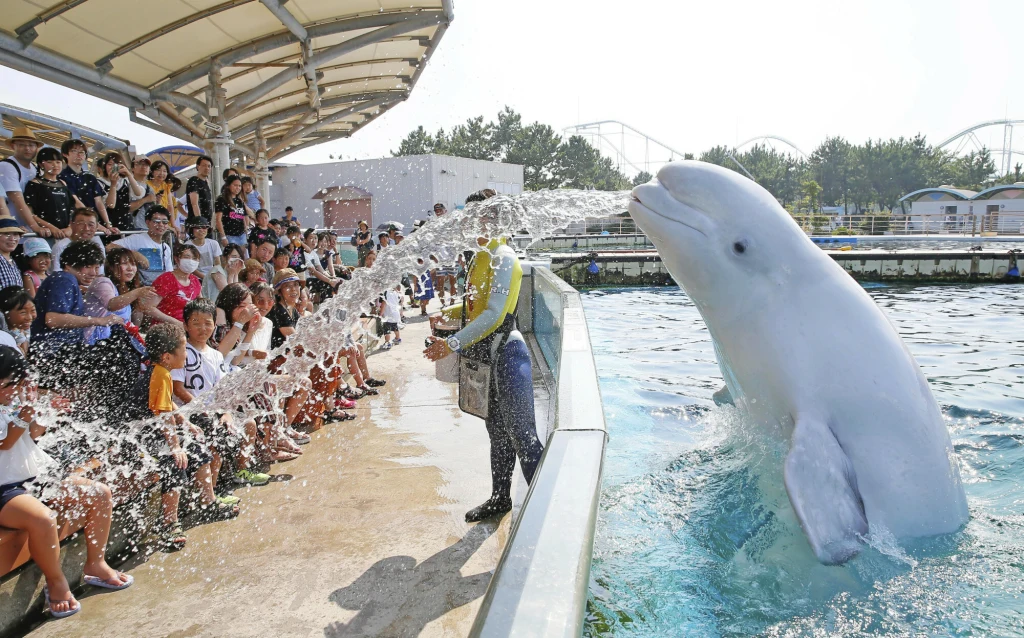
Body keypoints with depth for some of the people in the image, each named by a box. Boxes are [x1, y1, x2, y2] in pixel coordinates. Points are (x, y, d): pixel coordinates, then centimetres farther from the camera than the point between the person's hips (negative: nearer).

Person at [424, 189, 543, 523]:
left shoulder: (503, 258, -15)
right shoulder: (481, 257, 13)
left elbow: (494, 315, -23)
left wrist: (452, 344, -26)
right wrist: (448, 316, 6)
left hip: (507, 353, -9)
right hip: (487, 356, 9)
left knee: (520, 434, -5)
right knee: (496, 429, 18)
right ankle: (500, 498, 32)